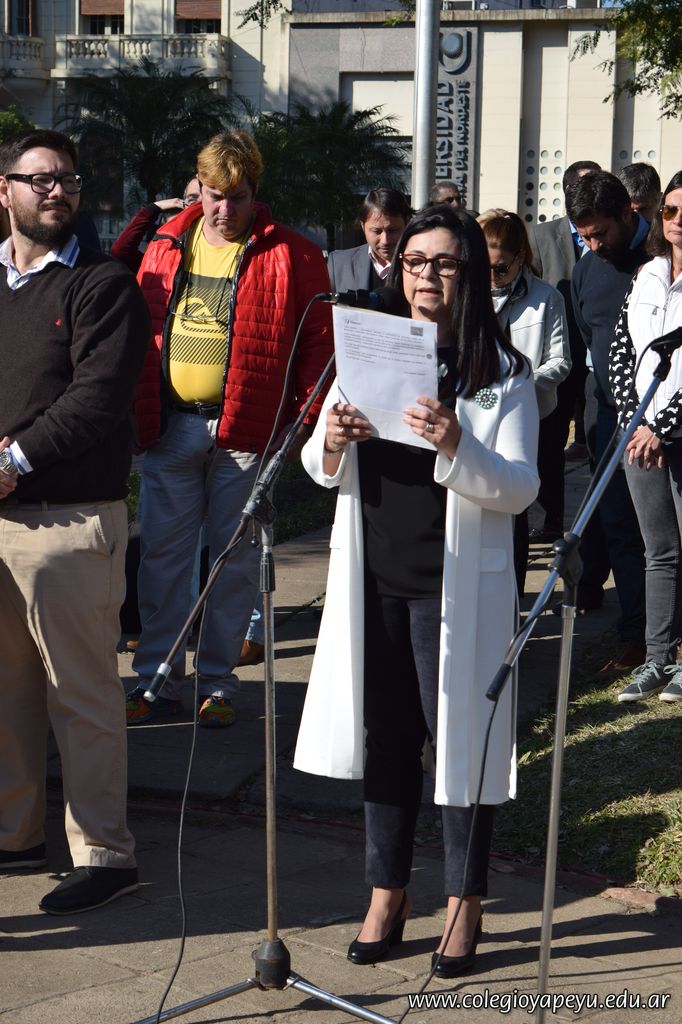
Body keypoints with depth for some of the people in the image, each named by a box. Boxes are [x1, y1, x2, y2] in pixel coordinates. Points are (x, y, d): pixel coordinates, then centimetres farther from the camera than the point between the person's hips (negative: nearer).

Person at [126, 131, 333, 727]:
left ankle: (218, 682, 16)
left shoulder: (292, 257, -2)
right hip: (169, 426, 3)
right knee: (162, 553, 6)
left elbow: (318, 340, -3)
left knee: (234, 558, 6)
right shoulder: (165, 249, 9)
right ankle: (158, 679, 15)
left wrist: (306, 417, -10)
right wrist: (135, 412, 7)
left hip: (246, 430, -3)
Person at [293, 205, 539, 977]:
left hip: (457, 585, -3)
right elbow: (321, 471, 11)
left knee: (459, 738, 2)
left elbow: (520, 489, -9)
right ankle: (386, 894, 22)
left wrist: (456, 447, -26)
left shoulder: (501, 371, -3)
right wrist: (331, 443, -13)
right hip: (374, 579, 4)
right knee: (384, 736, 10)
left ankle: (464, 905, 14)